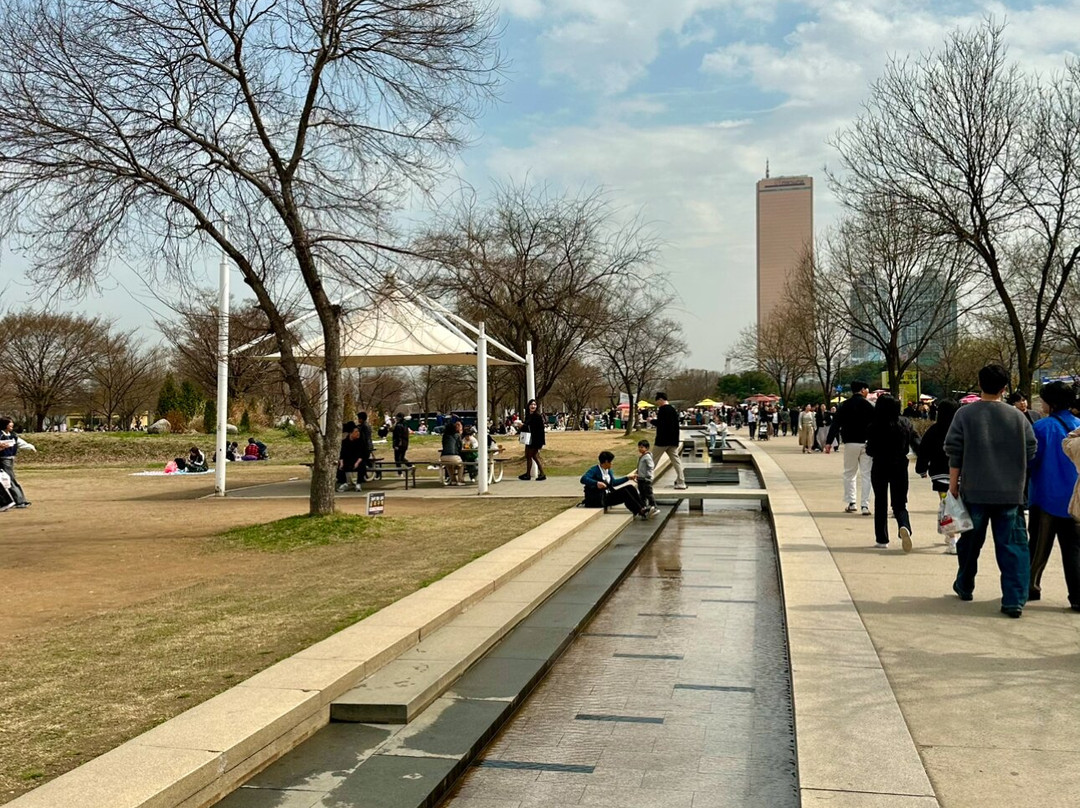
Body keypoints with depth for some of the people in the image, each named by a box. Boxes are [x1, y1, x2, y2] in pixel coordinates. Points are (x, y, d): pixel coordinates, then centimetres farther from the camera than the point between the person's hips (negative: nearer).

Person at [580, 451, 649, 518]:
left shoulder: (608, 471, 13)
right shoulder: (594, 470, -12)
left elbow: (613, 482, 27)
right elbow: (583, 479, -29)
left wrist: (628, 478, 29)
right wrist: (596, 483, -44)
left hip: (607, 496, 9)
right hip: (597, 500, -9)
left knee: (629, 488, -5)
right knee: (624, 492, -21)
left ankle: (642, 508, -13)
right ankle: (640, 511, -17)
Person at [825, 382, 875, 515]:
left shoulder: (845, 406, 1)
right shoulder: (869, 406, -3)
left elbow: (835, 424, -2)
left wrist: (829, 442, -1)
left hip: (850, 443, 1)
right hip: (866, 444, -1)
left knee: (849, 473, 13)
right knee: (866, 474, 3)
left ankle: (851, 502, 9)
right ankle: (865, 505, -2)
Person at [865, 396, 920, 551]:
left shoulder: (875, 427, -12)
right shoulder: (905, 423, -1)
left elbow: (870, 451, -10)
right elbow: (916, 444, 0)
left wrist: (867, 449, 11)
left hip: (880, 467, -2)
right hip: (900, 467, 2)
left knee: (880, 503, 11)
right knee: (900, 503, 7)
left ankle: (882, 539, 12)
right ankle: (904, 526, -24)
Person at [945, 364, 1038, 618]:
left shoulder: (965, 414, -5)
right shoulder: (1017, 416, -1)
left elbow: (954, 451, -6)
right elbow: (1031, 449, 3)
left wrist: (953, 482, 3)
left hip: (975, 491, 0)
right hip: (1010, 492, 0)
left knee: (971, 540, 17)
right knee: (1011, 545, 2)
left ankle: (964, 587, 32)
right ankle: (1014, 600, -4)